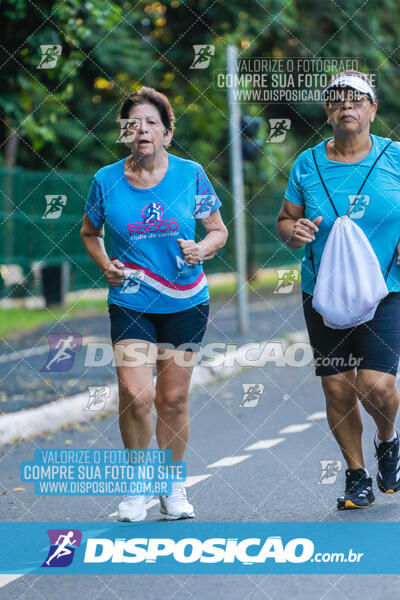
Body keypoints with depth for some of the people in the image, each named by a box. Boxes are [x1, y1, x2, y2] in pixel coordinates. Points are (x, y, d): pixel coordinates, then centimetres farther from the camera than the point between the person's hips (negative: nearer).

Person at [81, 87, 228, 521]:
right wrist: (104, 264, -3)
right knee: (135, 394, -15)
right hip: (130, 302, -1)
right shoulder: (106, 180, -1)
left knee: (173, 399, 6)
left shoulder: (190, 174, -1)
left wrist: (203, 249, -13)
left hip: (185, 303, 1)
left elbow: (218, 229, 8)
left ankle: (172, 487, 24)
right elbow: (89, 232, 15)